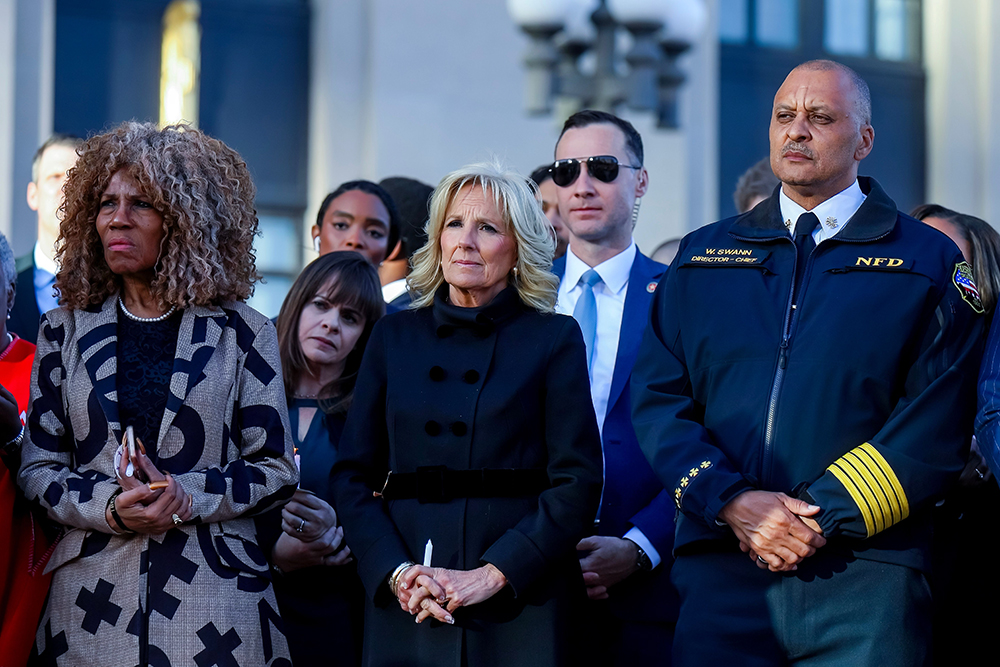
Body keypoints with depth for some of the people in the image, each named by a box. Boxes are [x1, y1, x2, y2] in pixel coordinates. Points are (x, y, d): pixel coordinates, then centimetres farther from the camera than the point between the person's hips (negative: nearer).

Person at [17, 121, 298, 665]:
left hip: (214, 594, -1)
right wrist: (111, 508, -12)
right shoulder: (65, 331, 8)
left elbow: (277, 469, 1)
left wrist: (186, 497, -15)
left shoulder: (241, 333, 1)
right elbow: (38, 467, 6)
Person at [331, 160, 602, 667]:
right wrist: (396, 572, -8)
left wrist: (492, 575, -14)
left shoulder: (554, 339, 2)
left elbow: (578, 482, -4)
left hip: (518, 609, -2)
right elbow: (352, 476, 7)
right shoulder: (394, 336, 10)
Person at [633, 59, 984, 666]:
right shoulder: (703, 257, 15)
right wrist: (732, 501, -9)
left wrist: (824, 519, -11)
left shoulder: (930, 262, 6)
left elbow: (937, 428, -2)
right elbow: (658, 399, 7)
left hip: (864, 576, -2)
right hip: (720, 575, 2)